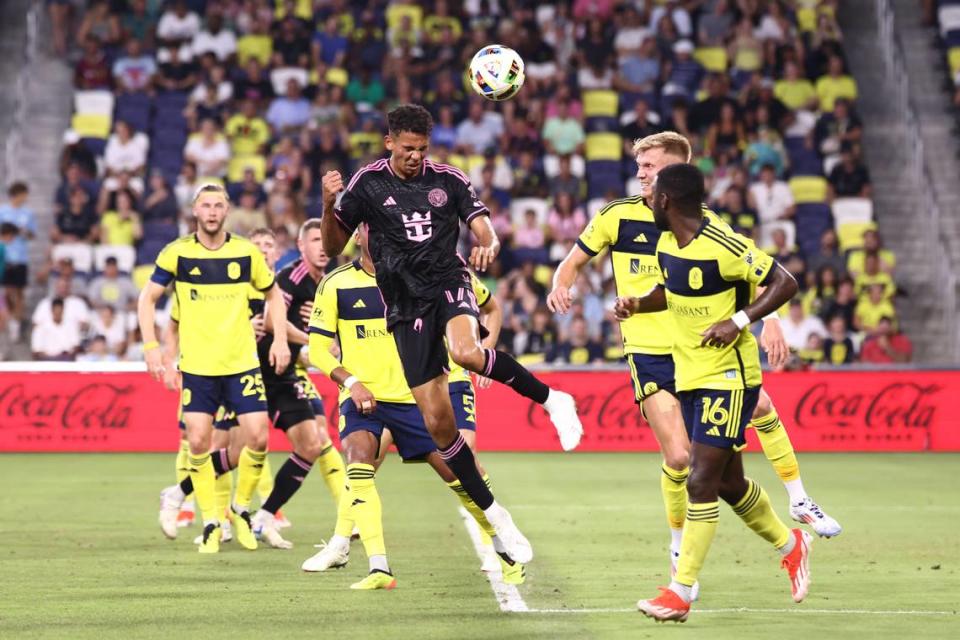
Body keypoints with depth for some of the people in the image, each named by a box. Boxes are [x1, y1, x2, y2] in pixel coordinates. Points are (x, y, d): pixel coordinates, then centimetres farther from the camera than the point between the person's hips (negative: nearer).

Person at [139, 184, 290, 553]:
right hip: (197, 366, -1)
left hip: (242, 361, 1)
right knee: (198, 441, -8)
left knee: (258, 437, -8)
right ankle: (210, 523, 6)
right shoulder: (177, 253, -3)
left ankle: (241, 508, 16)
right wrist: (151, 346, -5)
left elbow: (273, 292, 16)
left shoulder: (246, 252, 1)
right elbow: (148, 298, 4)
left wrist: (280, 339, 6)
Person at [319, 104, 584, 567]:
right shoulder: (368, 183, 1)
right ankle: (494, 516, 6)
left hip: (448, 284, -1)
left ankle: (551, 399, -14)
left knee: (466, 353, -37)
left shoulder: (449, 180, 2)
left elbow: (484, 229, 0)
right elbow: (333, 247, 4)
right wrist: (328, 205, -15)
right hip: (406, 306, 1)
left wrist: (488, 246, -24)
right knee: (437, 420, -5)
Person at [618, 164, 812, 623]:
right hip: (690, 377, 8)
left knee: (701, 483, -12)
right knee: (729, 483, 15)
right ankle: (790, 544, 38)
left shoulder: (725, 247, -19)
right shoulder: (666, 245, 6)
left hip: (729, 377, -8)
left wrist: (739, 321, -25)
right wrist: (636, 304, 4)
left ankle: (681, 593, -10)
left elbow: (785, 283, -16)